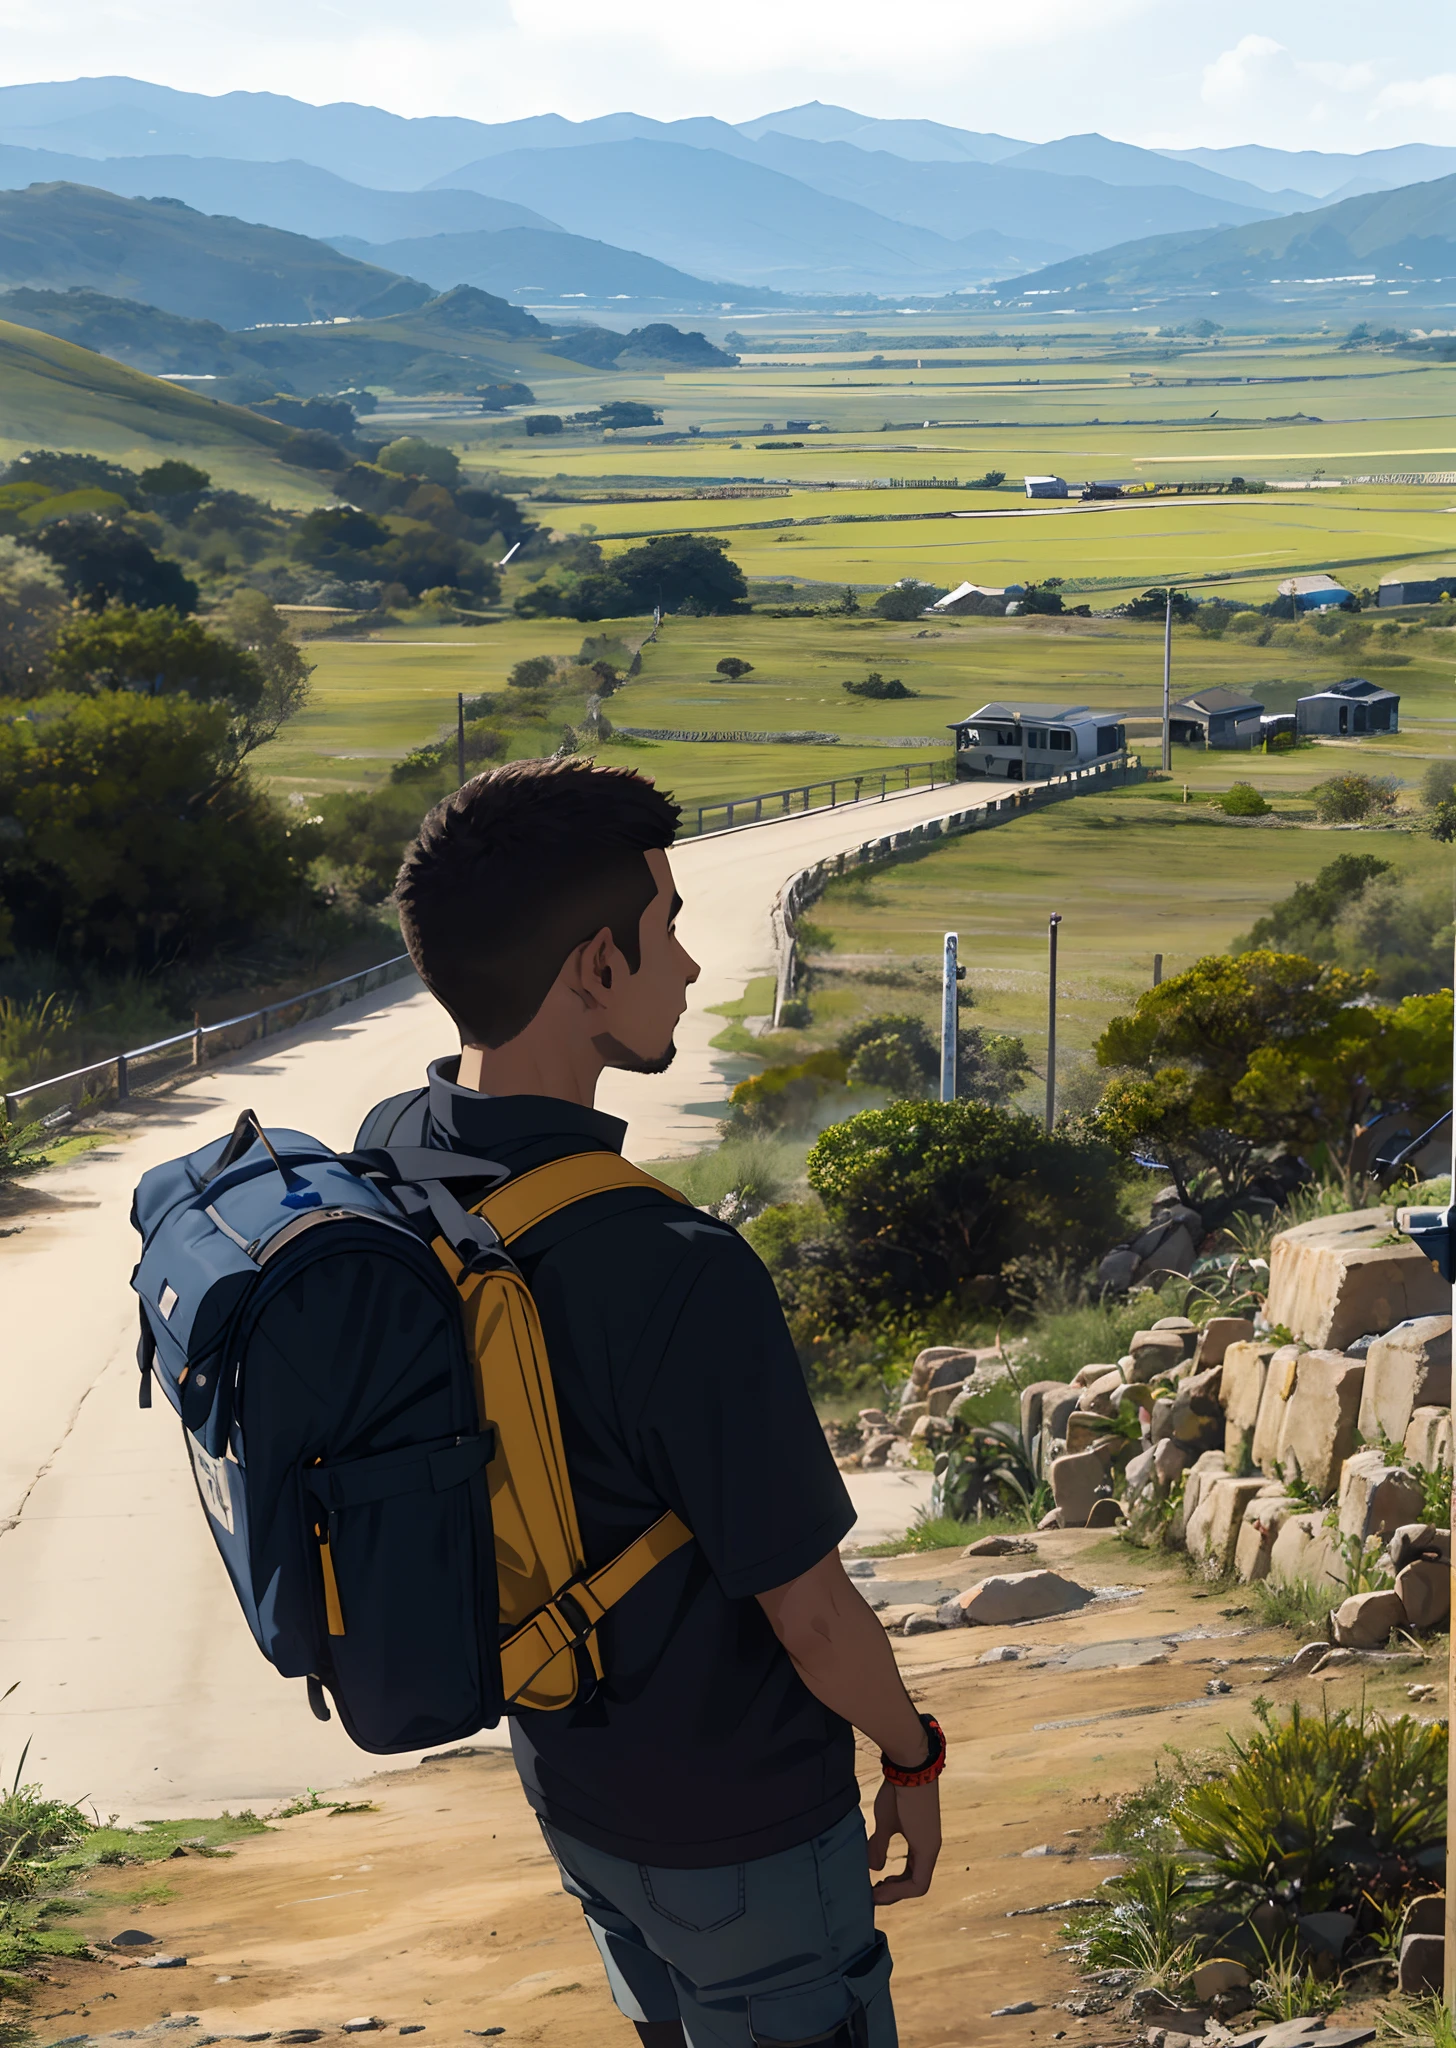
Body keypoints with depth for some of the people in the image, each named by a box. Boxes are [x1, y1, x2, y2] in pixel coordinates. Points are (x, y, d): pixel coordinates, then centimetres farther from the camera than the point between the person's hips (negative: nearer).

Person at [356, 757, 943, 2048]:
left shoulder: (387, 1159, -11)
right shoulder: (679, 1276, -35)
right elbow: (810, 1613, -23)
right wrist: (912, 1761, -4)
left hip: (565, 1779, 7)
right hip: (741, 1821, -7)